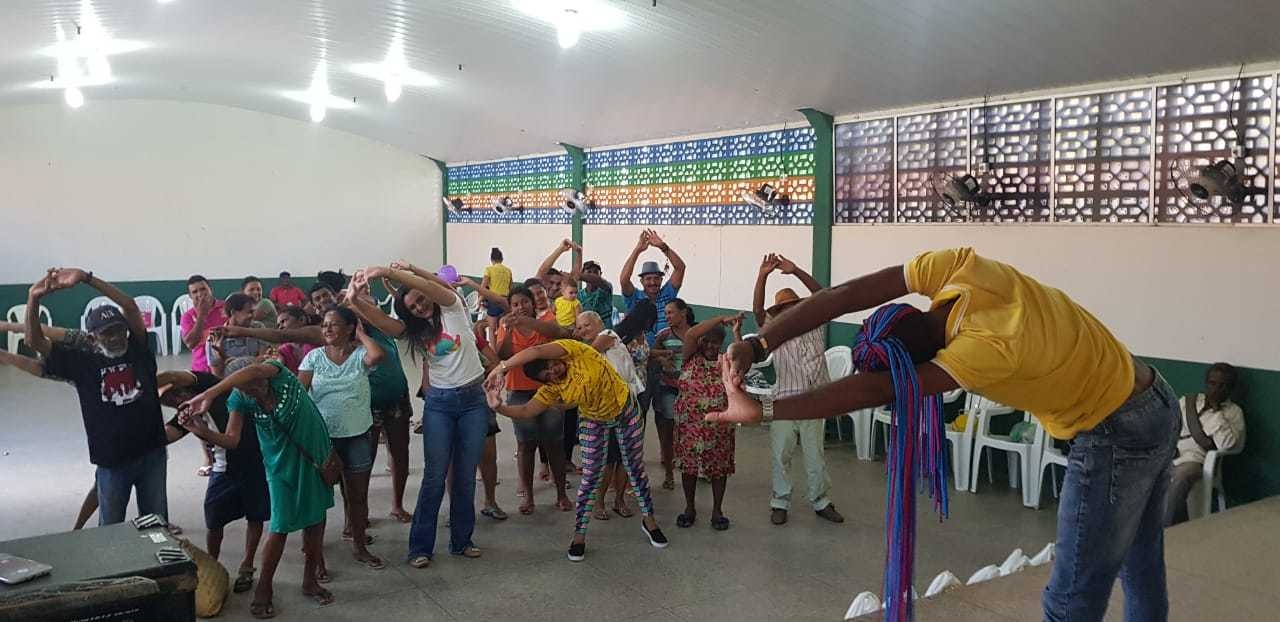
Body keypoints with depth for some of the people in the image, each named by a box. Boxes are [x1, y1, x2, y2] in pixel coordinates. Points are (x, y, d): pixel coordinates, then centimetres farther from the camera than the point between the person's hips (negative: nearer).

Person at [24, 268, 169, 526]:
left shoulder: (139, 351, -3)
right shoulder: (83, 363, -3)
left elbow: (130, 306, -16)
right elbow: (35, 342, -11)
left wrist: (86, 277, -23)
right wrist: (33, 299, -26)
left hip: (152, 455, 0)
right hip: (112, 462, 0)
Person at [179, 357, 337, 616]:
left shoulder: (276, 371, -21)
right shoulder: (239, 399, -14)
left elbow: (253, 372, -44)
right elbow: (232, 440, -19)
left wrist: (209, 394, -53)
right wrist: (203, 432, -38)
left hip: (315, 455, 0)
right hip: (283, 465, 0)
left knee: (315, 520, 10)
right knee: (280, 527, -3)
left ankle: (310, 581, 27)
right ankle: (264, 588, 16)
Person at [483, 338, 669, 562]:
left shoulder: (572, 350, -27)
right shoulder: (551, 390, -16)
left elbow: (535, 352, -43)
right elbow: (525, 411, -19)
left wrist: (503, 366, -46)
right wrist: (499, 407, -35)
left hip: (625, 409, -2)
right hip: (595, 422, 2)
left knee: (635, 468, 10)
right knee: (590, 476, -2)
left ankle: (649, 520, 28)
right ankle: (579, 535, 10)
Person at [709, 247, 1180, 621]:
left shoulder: (990, 346, -37)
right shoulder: (955, 267, -16)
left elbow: (875, 392, -40)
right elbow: (849, 296, -21)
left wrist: (762, 410, -40)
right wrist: (759, 345, -30)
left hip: (1116, 436, -9)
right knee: (1140, 571, 23)